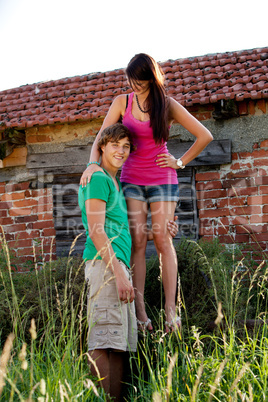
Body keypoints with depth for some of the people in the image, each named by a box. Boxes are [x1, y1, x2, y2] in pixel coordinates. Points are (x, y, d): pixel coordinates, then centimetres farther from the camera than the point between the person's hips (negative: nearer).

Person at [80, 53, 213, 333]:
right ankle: (139, 311, -7)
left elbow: (205, 136, 1)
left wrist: (181, 162, 0)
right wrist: (93, 163, -18)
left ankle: (170, 309, -5)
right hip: (132, 179, 2)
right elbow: (102, 137, 1)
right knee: (137, 242, -7)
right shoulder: (123, 102, 6)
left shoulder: (168, 106, -2)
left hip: (162, 179, -2)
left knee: (162, 240, -8)